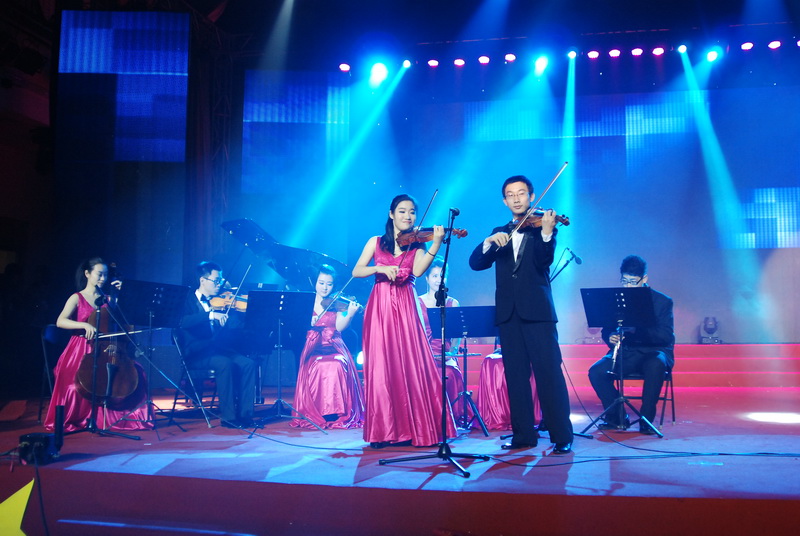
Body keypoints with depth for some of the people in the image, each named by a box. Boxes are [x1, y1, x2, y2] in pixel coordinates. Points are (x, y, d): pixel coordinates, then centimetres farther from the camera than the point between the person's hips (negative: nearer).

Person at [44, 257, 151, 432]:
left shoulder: (107, 299, 13)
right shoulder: (77, 298, 4)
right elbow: (60, 321, -11)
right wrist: (85, 325, -26)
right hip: (81, 349, -3)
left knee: (136, 372, -18)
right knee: (74, 376, -34)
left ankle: (114, 416, -5)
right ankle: (80, 418, -12)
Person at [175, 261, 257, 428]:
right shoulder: (189, 300, 0)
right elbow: (183, 322, -22)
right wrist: (211, 315, -33)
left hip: (218, 349, 5)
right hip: (196, 354, -5)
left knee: (248, 363, -18)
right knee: (225, 363, -32)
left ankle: (245, 413, -16)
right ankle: (228, 416, -24)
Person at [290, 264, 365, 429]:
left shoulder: (337, 304, 10)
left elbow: (340, 326, -5)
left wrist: (350, 314, -22)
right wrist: (307, 322, -18)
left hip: (334, 347, 0)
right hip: (313, 349, 0)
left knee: (337, 366, -32)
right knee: (320, 367, -32)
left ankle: (335, 412, -22)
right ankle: (315, 414, -19)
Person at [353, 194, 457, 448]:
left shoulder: (417, 244, 10)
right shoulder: (376, 242, 12)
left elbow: (417, 271, -10)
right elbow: (356, 271, 3)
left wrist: (436, 244, -21)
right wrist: (380, 268, -14)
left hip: (406, 307, 0)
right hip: (380, 307, 0)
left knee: (411, 366, -6)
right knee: (382, 367, -4)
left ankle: (414, 429, 0)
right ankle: (384, 430, 1)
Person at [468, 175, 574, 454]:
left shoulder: (542, 227, 7)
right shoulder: (498, 233, 18)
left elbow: (544, 262, -10)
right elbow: (475, 263, 4)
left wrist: (546, 233, -26)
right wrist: (490, 242, -14)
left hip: (537, 311, -4)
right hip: (508, 313, 4)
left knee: (549, 373, -9)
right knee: (515, 375, 5)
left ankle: (562, 436, -4)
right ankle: (523, 434, 12)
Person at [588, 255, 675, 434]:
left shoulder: (662, 301, -2)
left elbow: (666, 336, -12)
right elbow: (606, 330, 10)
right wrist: (610, 338, -15)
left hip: (653, 352, -3)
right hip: (626, 352, 3)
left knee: (655, 366, -38)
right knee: (596, 372, -22)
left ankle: (646, 420, -23)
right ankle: (617, 417, -4)